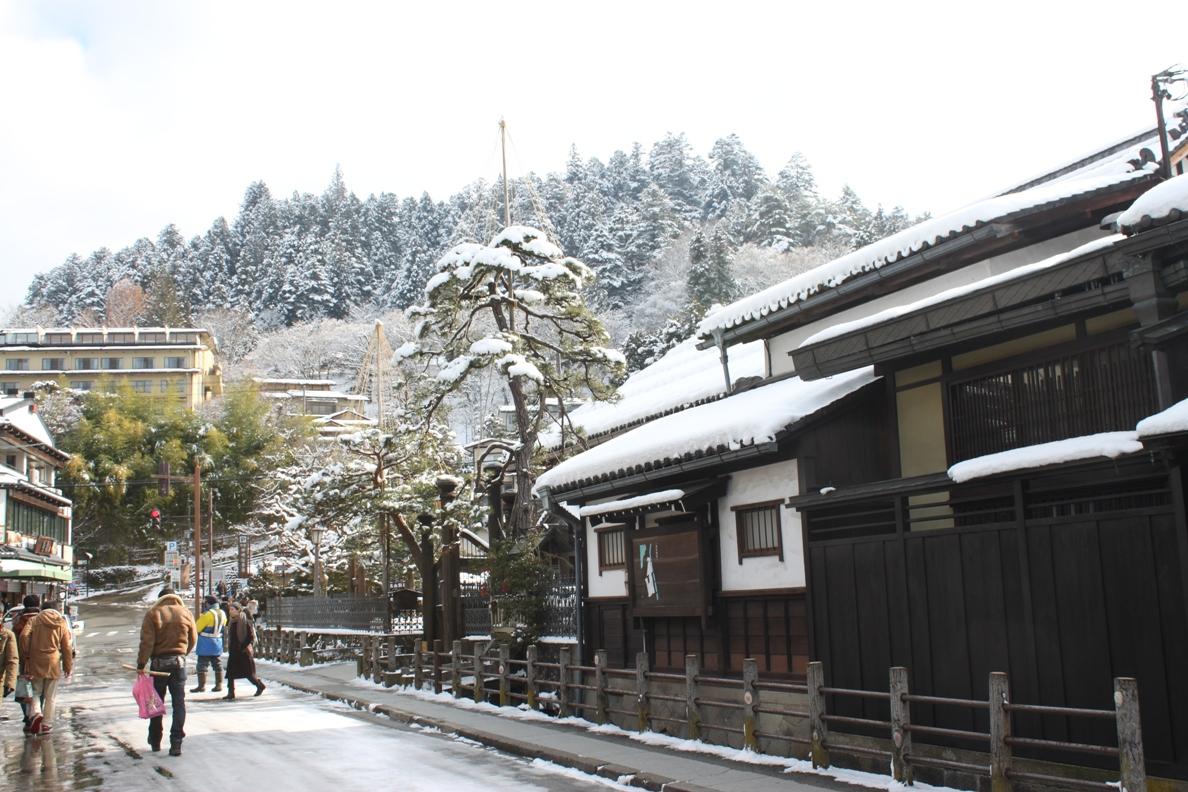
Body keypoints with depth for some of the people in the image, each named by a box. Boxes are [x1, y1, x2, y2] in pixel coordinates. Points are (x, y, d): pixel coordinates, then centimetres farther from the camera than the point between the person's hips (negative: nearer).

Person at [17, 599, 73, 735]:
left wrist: (26, 655, -2)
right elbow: (67, 648, 5)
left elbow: (24, 636, -14)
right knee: (50, 696, 11)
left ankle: (35, 713, -12)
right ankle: (46, 724, 11)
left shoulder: (34, 620, 3)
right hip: (53, 664, 1)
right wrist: (68, 668, 11)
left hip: (35, 663, 0)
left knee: (36, 692, 13)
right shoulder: (62, 623, 6)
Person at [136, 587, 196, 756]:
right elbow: (193, 639, 8)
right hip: (178, 662, 1)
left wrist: (141, 663, -9)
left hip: (158, 662, -1)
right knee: (179, 703, 2)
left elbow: (147, 642, -13)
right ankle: (176, 743, -6)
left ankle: (155, 741, 22)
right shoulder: (185, 613, 3)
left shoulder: (153, 614, -6)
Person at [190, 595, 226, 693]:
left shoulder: (207, 614, -18)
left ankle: (202, 685, 2)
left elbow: (197, 628, -11)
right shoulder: (222, 614, 4)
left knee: (202, 665, 2)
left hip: (206, 644, -7)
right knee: (218, 665, 11)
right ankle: (219, 685, 12)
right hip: (218, 642, 7)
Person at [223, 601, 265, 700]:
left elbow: (251, 637, -15)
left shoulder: (245, 622, -13)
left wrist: (243, 647, -18)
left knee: (248, 673, 3)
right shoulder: (232, 622, 9)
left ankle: (260, 686, 26)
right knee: (230, 673, -2)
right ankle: (231, 694, 1)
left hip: (243, 652, -7)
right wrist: (230, 648, 11)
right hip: (233, 652, 7)